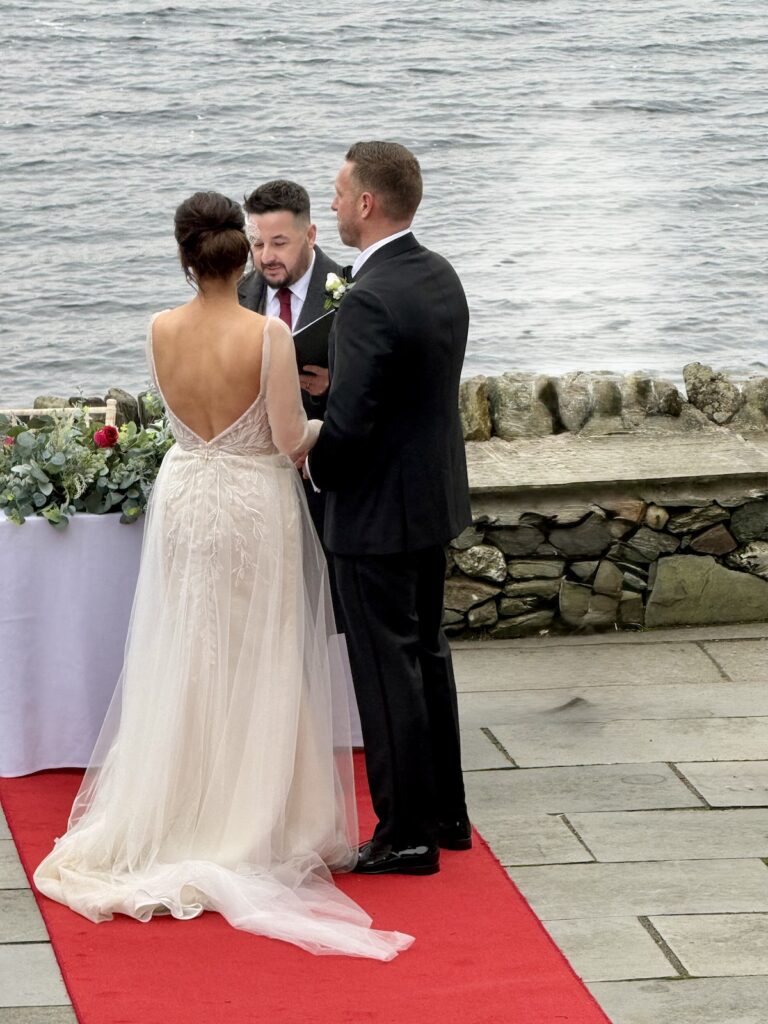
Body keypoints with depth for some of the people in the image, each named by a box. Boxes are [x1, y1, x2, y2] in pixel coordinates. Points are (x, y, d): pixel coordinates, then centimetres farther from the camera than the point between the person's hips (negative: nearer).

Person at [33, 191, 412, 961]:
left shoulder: (160, 332, -7)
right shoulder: (267, 335, -19)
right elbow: (290, 440, -16)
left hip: (184, 500, 4)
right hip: (255, 505, -4)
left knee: (182, 667, 15)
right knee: (254, 673, 8)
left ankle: (172, 818, 22)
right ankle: (249, 826, 15)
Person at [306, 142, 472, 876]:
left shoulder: (369, 300, -25)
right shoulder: (441, 276, 4)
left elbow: (349, 425, -25)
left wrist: (314, 467, -5)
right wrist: (334, 379, 5)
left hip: (379, 513, -9)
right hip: (436, 498, 9)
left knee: (387, 672, 1)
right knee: (427, 652, 20)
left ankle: (407, 834, 9)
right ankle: (445, 813, 29)